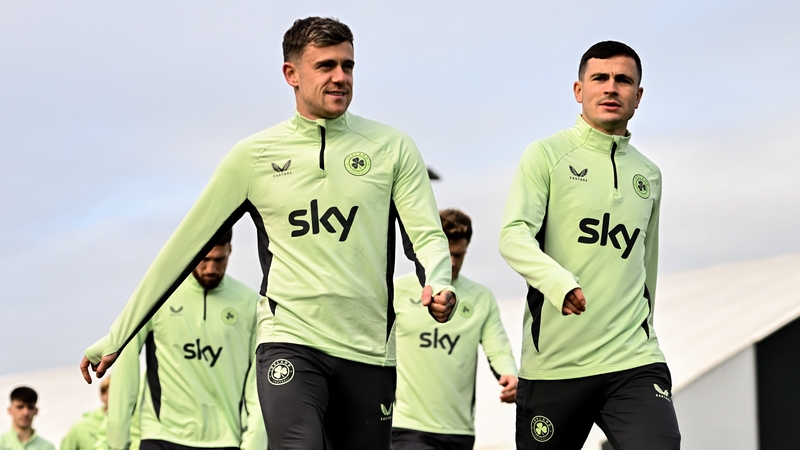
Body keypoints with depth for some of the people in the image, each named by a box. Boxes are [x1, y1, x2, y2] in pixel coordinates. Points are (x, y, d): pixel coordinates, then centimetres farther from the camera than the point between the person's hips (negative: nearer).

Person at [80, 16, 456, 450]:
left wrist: (437, 285, -22)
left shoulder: (392, 148, 7)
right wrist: (116, 337, 8)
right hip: (290, 343, -2)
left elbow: (427, 236, 3)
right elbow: (184, 247, 8)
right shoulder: (254, 155, 6)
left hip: (368, 351, 2)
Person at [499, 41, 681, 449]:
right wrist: (558, 281, -31)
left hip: (634, 364, 3)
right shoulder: (547, 155, 2)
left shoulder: (649, 175, 16)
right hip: (552, 365, -3)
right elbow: (513, 236, -13)